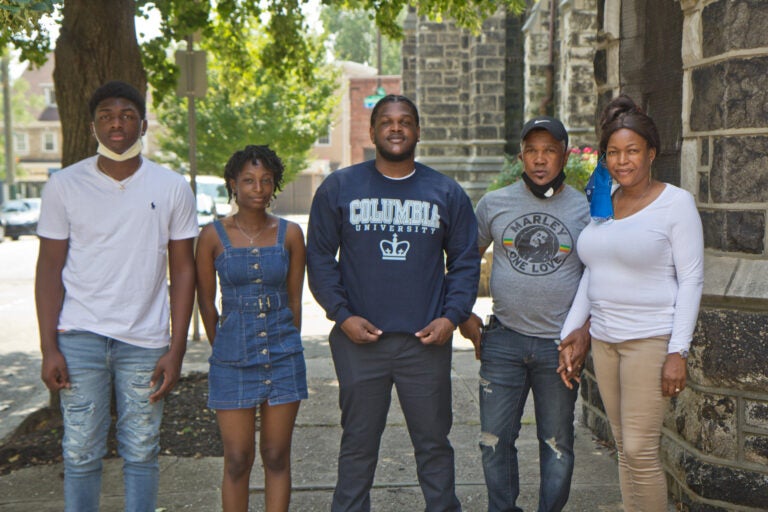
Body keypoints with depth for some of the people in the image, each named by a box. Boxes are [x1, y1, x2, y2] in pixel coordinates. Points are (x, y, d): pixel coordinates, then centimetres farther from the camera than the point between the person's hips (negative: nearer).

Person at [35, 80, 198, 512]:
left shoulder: (172, 188, 2)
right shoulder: (65, 185, 2)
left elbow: (183, 271, 2)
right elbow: (50, 269, 2)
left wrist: (176, 349, -3)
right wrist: (49, 348, -5)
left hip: (146, 341, 0)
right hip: (80, 337, 0)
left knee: (142, 454, 8)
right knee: (81, 453, 5)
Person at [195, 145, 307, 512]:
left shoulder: (290, 234, 2)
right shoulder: (213, 235, -2)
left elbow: (294, 299, 9)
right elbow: (206, 303, 6)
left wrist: (285, 345, 11)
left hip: (283, 358, 1)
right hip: (232, 360, -1)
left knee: (277, 457, 9)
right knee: (237, 460, 4)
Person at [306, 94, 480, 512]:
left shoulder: (447, 193, 8)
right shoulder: (338, 188, 4)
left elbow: (465, 261, 10)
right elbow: (320, 257, 5)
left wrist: (451, 316, -3)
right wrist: (342, 315, -6)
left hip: (426, 341, 1)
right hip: (359, 338, 0)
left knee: (434, 443, 11)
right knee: (357, 445, 10)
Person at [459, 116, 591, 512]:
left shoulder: (586, 209, 0)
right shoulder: (494, 203, 3)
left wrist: (586, 333, -7)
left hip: (560, 344, -1)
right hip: (503, 340, 1)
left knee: (557, 443, 11)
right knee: (495, 439, 7)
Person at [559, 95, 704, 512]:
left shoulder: (676, 203, -7)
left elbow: (691, 279, -9)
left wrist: (678, 351, -15)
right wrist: (569, 335, 11)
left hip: (651, 340, -6)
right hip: (603, 339, 6)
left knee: (640, 450, -4)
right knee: (624, 448, 13)